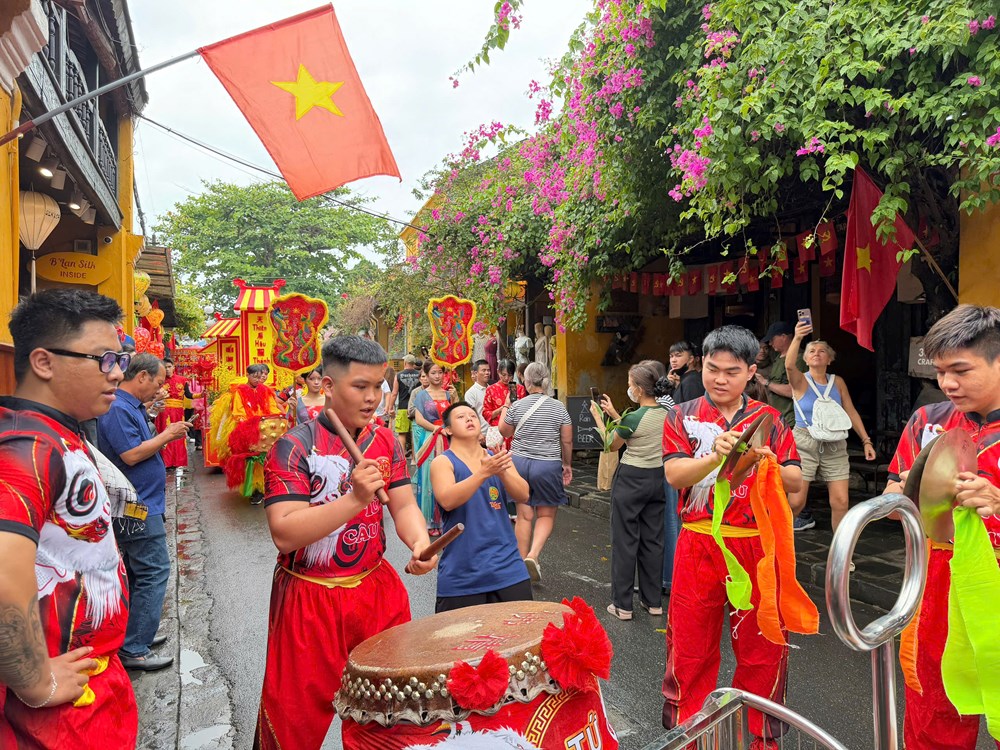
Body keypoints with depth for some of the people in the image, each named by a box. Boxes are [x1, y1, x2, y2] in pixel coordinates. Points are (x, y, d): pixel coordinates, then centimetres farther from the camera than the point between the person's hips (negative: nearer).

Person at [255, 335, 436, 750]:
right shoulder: (294, 447, -15)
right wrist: (354, 499, -32)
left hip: (377, 588, 5)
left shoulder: (385, 442, 2)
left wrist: (420, 543, -20)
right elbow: (284, 533, -22)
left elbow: (404, 504, 0)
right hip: (311, 599, -4)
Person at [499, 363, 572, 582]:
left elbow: (504, 432, 11)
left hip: (519, 463, 1)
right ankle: (533, 554, -9)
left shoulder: (517, 406, -3)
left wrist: (504, 408, 25)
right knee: (546, 515, 11)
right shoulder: (558, 407, -3)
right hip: (548, 465, -1)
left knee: (524, 515, 10)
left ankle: (523, 560, 17)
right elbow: (567, 441, 2)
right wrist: (567, 465, 16)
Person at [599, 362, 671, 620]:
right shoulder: (666, 414, 0)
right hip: (658, 479, 7)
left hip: (631, 480, -6)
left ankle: (622, 605, 10)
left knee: (625, 540, 4)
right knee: (653, 540, 14)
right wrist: (615, 414, 13)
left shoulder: (633, 418, -20)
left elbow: (611, 445, -4)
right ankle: (653, 601, 23)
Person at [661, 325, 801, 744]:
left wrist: (770, 464, -20)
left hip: (758, 545, 1)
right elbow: (674, 475, -13)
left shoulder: (769, 419, 6)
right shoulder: (683, 416, 1)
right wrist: (716, 455, -30)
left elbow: (795, 482, 1)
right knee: (691, 646, 10)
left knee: (762, 645, 10)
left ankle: (758, 733, 32)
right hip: (700, 545, -1)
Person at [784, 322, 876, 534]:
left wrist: (866, 440, 5)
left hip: (834, 445, 4)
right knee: (795, 502, -7)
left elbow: (851, 412, 12)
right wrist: (797, 338, -39)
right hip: (804, 443, -3)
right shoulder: (800, 381, -3)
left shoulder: (838, 382, 9)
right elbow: (789, 365, -25)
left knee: (841, 502, -1)